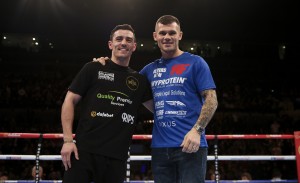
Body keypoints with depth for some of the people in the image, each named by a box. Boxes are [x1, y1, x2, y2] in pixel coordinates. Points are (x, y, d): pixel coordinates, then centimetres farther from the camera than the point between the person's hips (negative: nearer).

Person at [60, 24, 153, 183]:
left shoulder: (139, 80, 14)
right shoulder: (93, 68, 5)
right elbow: (70, 101, 2)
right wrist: (68, 140, -7)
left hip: (116, 157, 3)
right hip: (84, 150, -2)